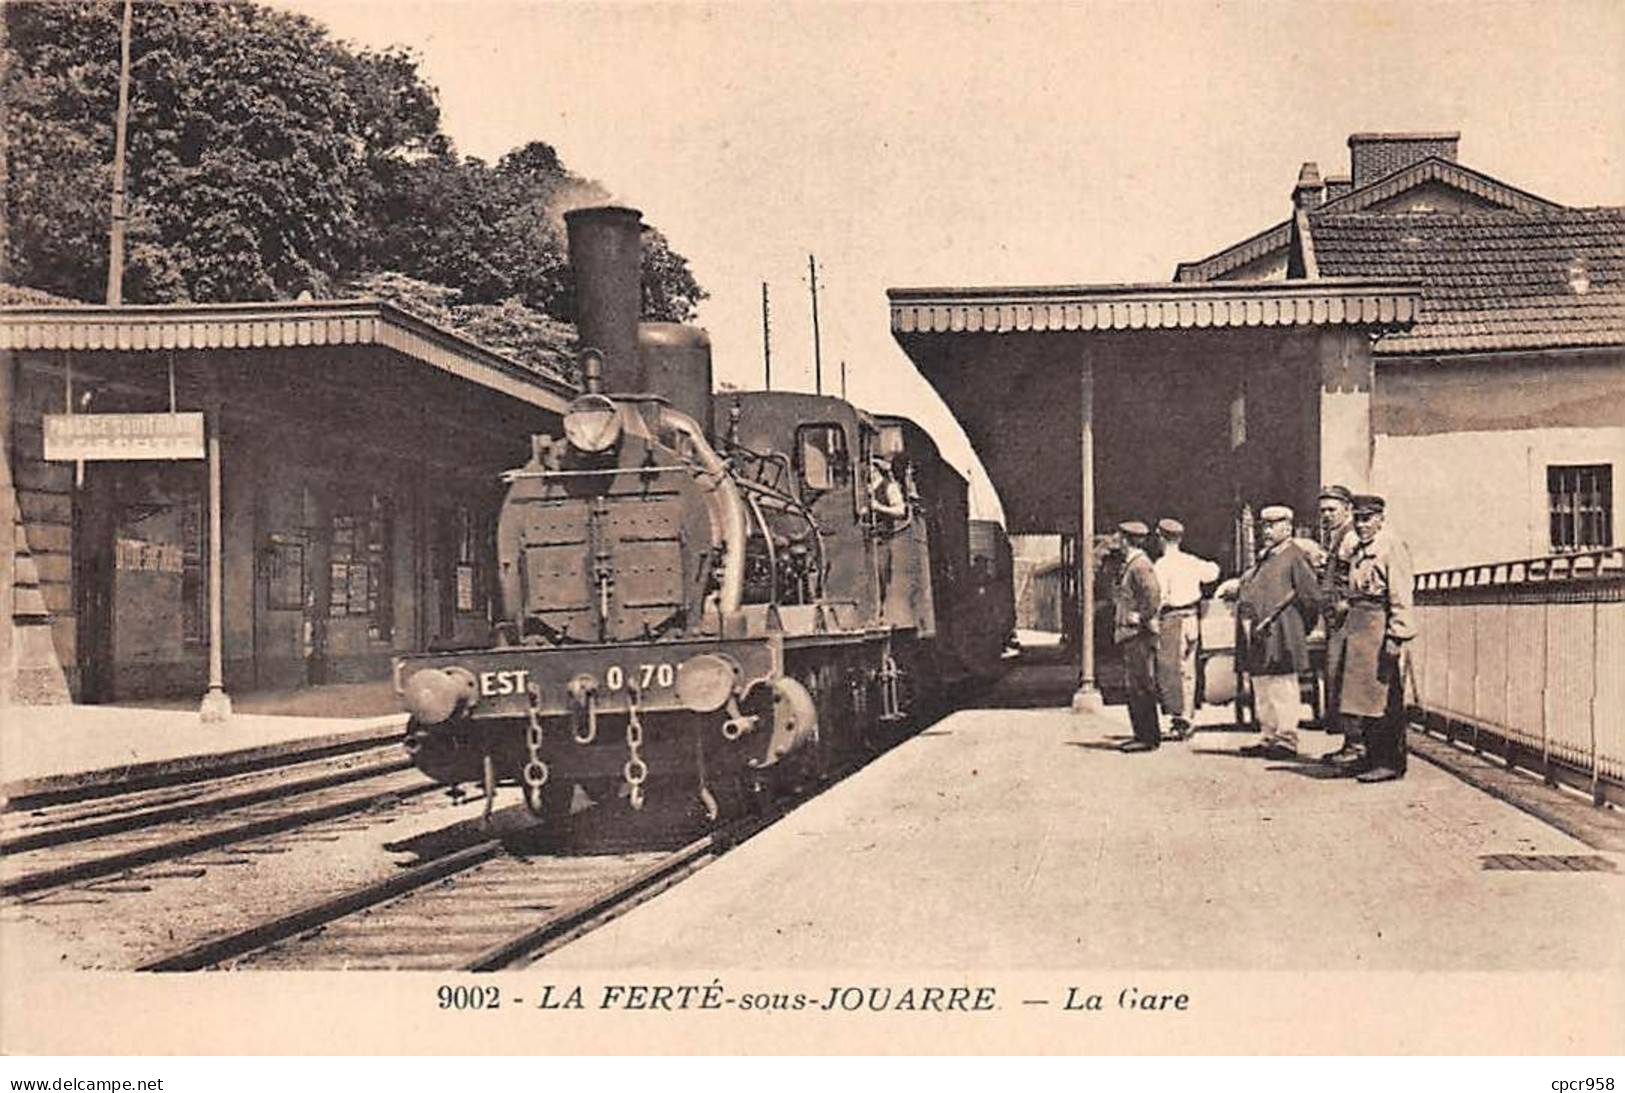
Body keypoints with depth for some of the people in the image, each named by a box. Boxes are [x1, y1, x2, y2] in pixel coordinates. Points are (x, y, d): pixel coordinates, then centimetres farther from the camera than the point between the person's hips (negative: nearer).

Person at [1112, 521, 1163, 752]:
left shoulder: (1140, 565, -14)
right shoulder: (1130, 565, 17)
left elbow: (1153, 598, -24)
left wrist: (1139, 618, -17)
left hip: (1139, 635, -10)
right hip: (1129, 635, 10)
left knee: (1140, 687, -8)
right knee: (1134, 687, 13)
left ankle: (1147, 737, -6)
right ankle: (1144, 734, 18)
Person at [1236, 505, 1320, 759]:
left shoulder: (1296, 557, -7)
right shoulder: (1264, 558, 19)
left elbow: (1311, 596, -10)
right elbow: (1247, 593, 25)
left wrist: (1301, 627, -2)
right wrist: (1246, 616, 9)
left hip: (1281, 636, -9)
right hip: (1259, 636, 9)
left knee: (1284, 688, -6)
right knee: (1262, 689, 11)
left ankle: (1287, 738, -3)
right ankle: (1267, 736, 18)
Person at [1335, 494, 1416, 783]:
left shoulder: (1392, 547, -9)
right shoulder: (1358, 552, 18)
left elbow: (1400, 597, -15)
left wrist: (1395, 636, -20)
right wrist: (1350, 629, 17)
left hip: (1380, 628, -9)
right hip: (1358, 629, 9)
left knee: (1385, 701, -6)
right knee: (1365, 697, 11)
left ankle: (1390, 763, -2)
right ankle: (1373, 759, 18)